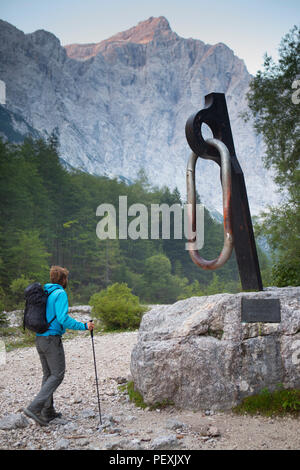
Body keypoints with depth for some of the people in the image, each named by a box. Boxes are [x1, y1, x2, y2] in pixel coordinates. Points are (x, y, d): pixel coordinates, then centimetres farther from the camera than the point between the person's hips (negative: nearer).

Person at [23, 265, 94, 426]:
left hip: (39, 339, 9)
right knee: (57, 375, -4)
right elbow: (63, 319, -20)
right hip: (52, 339, -8)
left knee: (48, 374, 15)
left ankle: (47, 412, 18)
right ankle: (34, 407, -14)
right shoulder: (60, 294, -11)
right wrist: (84, 326, -14)